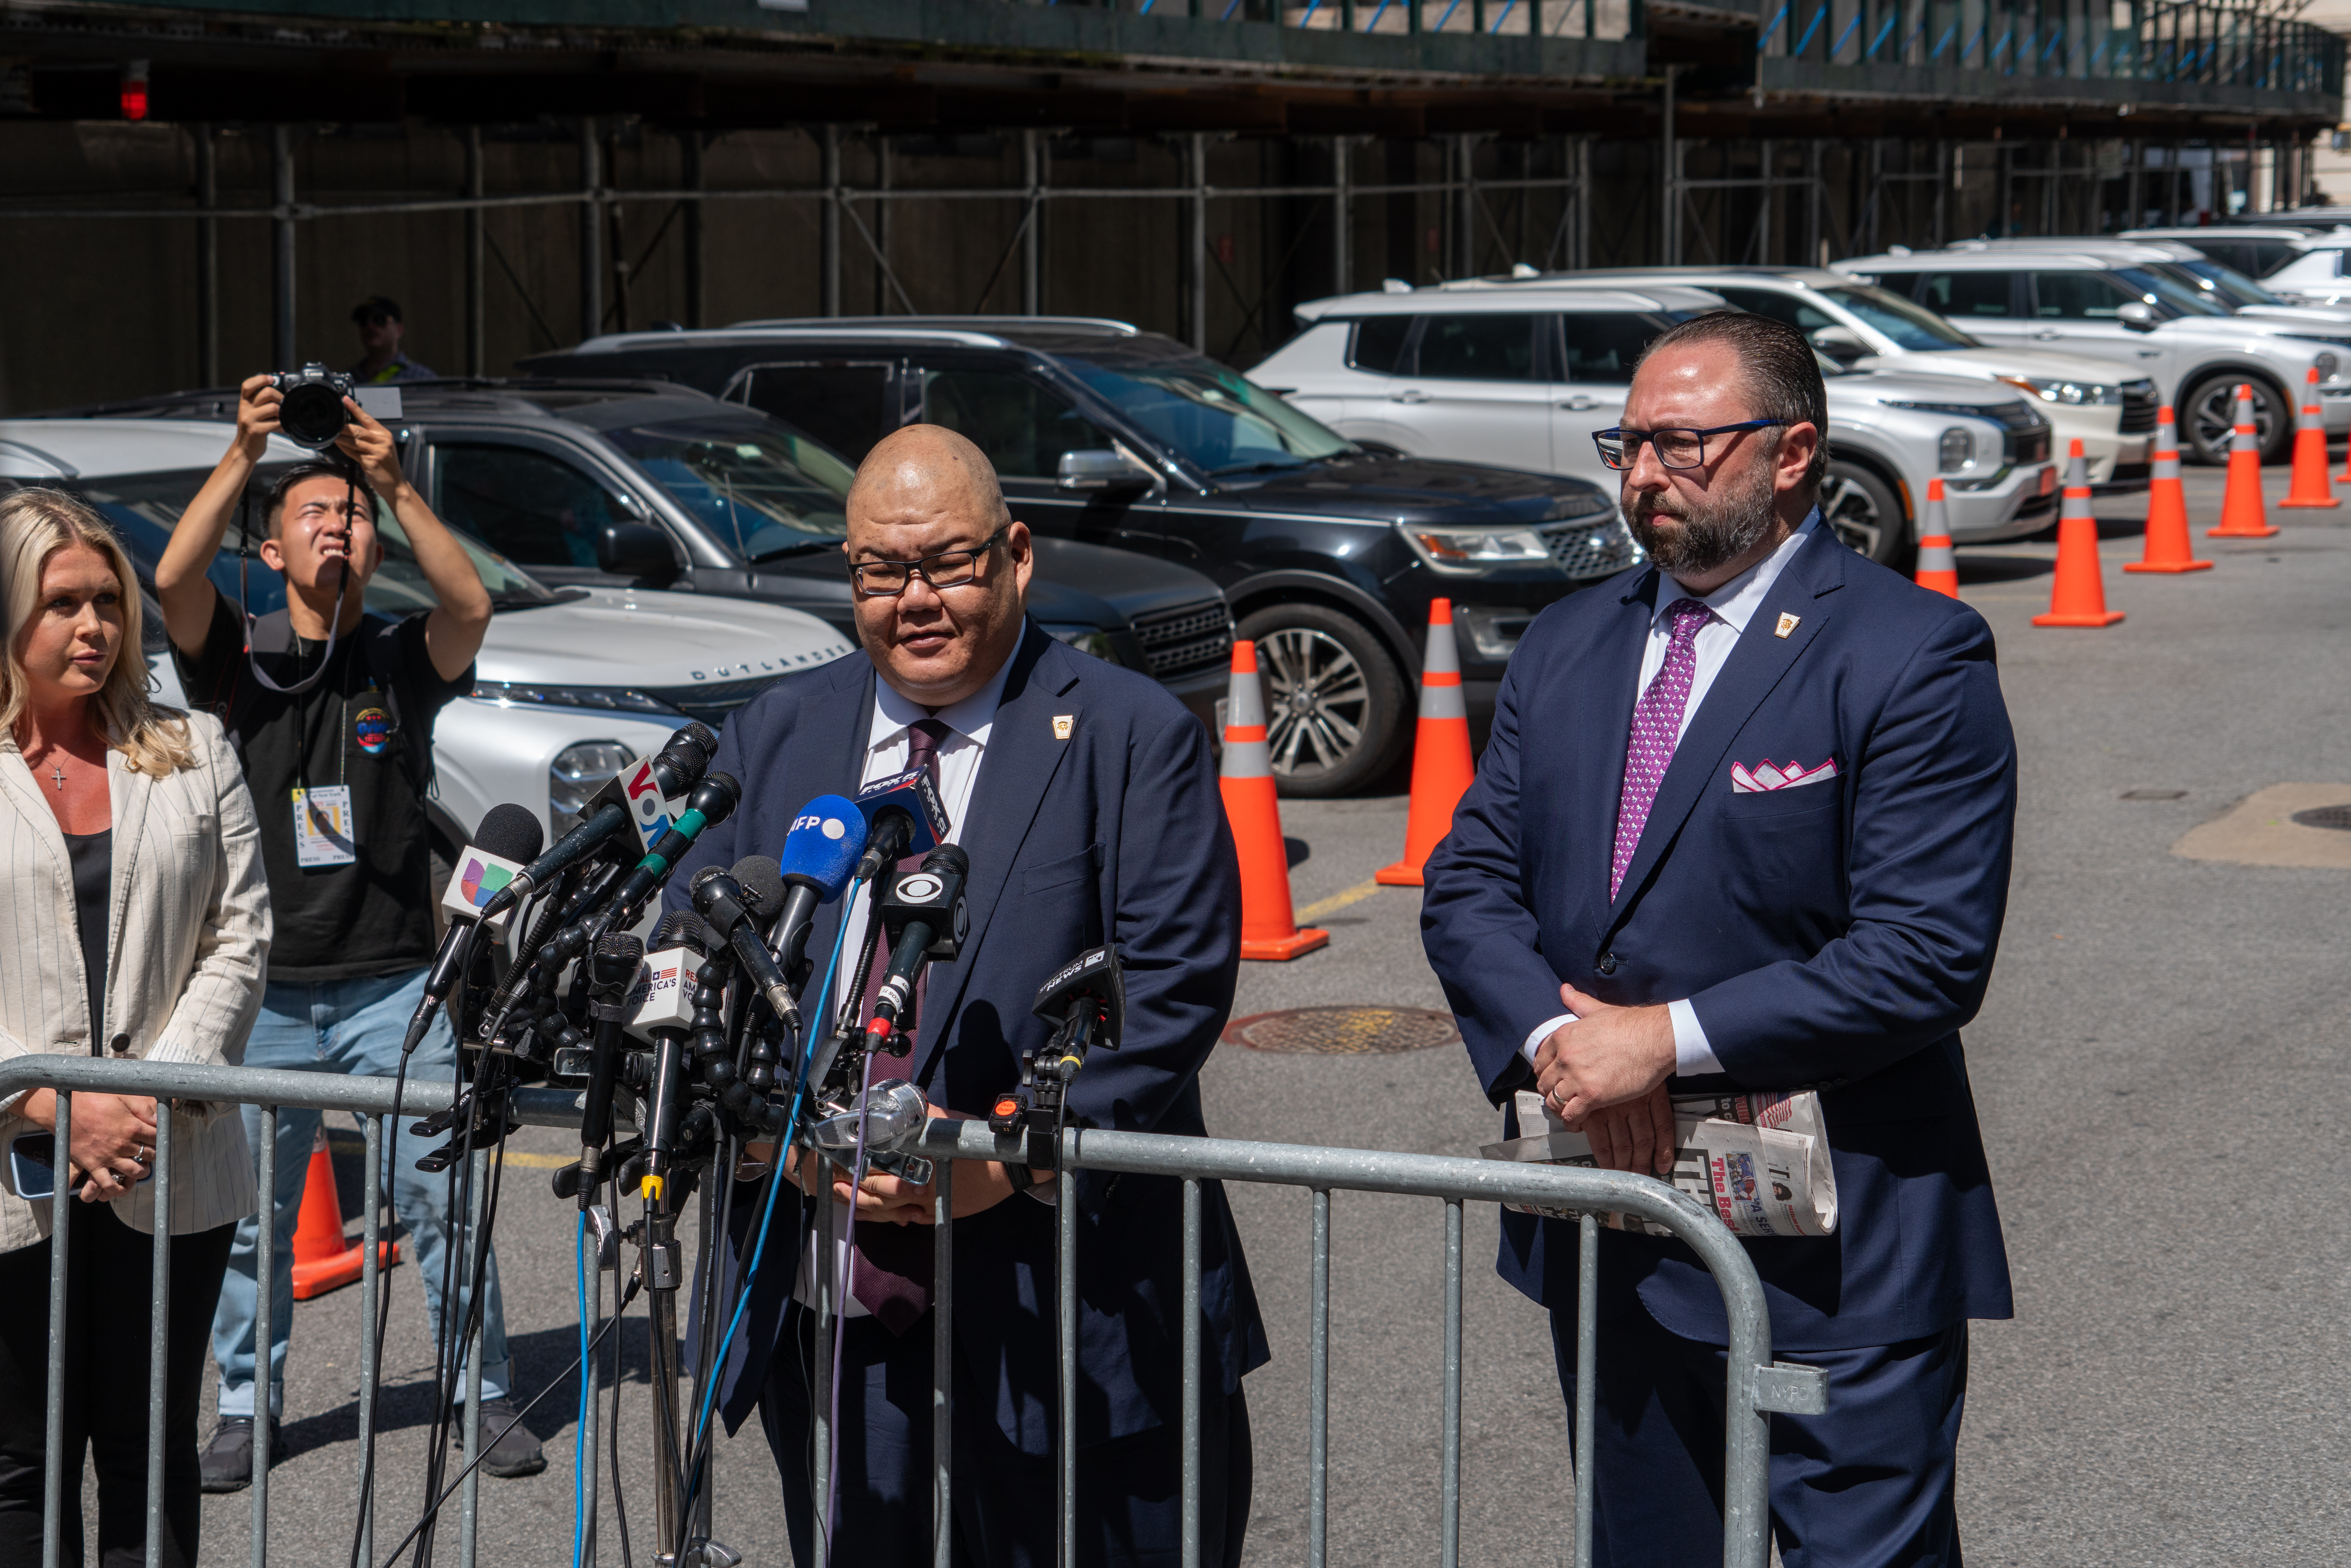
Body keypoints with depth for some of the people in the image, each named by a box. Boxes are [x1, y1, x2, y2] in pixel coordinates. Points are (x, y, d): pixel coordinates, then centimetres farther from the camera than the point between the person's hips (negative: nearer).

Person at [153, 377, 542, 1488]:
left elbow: (471, 606, -15)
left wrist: (395, 485, -21)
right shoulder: (239, 664, 6)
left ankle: (486, 1402, 10)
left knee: (445, 1198, -1)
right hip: (267, 990, 1)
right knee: (249, 1215, 5)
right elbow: (174, 579, -13)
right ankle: (245, 1409, 19)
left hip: (394, 984, 0)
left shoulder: (403, 664, 6)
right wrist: (243, 455, -19)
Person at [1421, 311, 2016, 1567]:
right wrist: (1553, 1033, -12)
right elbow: (1468, 883, 8)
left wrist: (1669, 1037, -20)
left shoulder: (1912, 657, -10)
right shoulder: (1567, 649, 11)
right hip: (1601, 1245, 6)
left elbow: (1928, 957, -18)